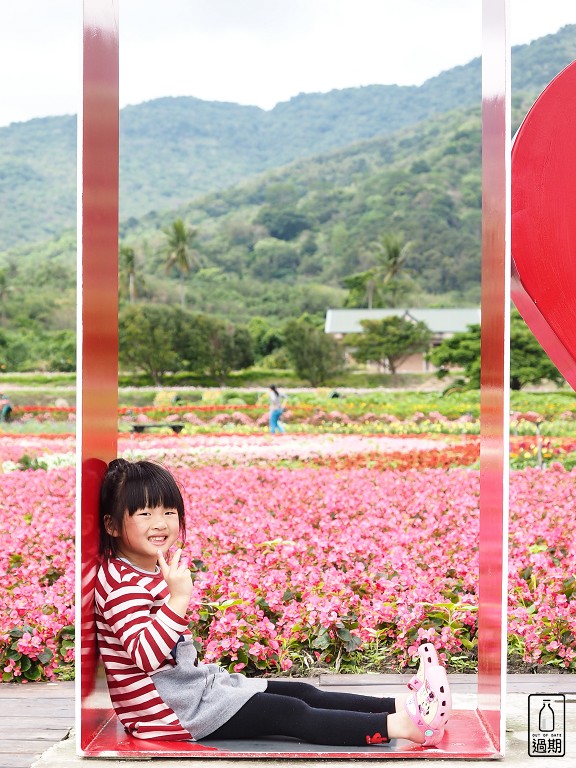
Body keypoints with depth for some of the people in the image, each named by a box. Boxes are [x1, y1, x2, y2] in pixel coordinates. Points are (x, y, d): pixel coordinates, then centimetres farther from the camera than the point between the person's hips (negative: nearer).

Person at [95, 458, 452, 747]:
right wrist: (179, 598, -39)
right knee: (290, 714, -17)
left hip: (193, 682, 10)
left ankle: (405, 704, -3)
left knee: (302, 693, 1)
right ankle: (401, 726, -23)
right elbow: (145, 654, -34)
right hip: (169, 710, -10)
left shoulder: (157, 569, 13)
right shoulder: (123, 583, -20)